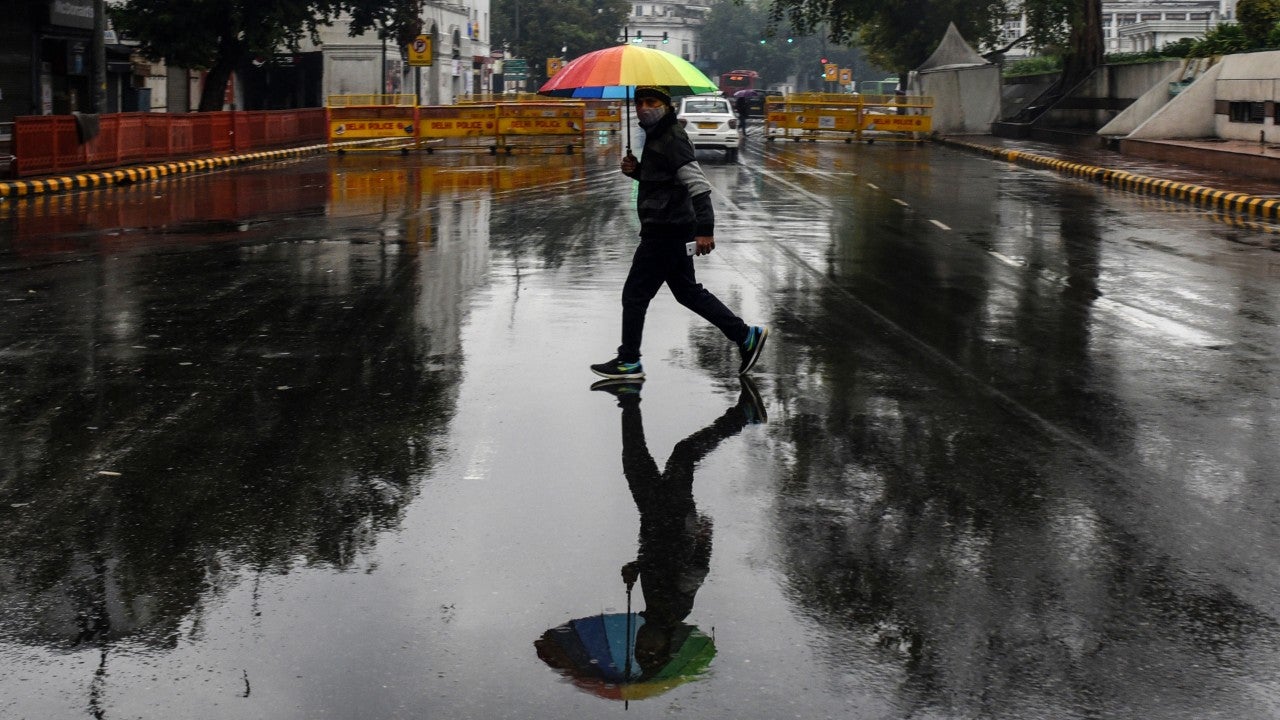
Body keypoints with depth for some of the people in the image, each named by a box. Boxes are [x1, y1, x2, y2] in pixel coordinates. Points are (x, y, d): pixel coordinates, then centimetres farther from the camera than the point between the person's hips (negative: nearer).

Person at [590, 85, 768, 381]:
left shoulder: (672, 140, -17)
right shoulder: (656, 136, 14)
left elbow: (698, 184, -24)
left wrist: (705, 230, -29)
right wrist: (635, 170, 7)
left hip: (665, 231, -10)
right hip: (670, 229, 10)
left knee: (635, 293, -1)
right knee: (688, 291, 17)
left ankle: (628, 362, 10)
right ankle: (746, 335, 20)